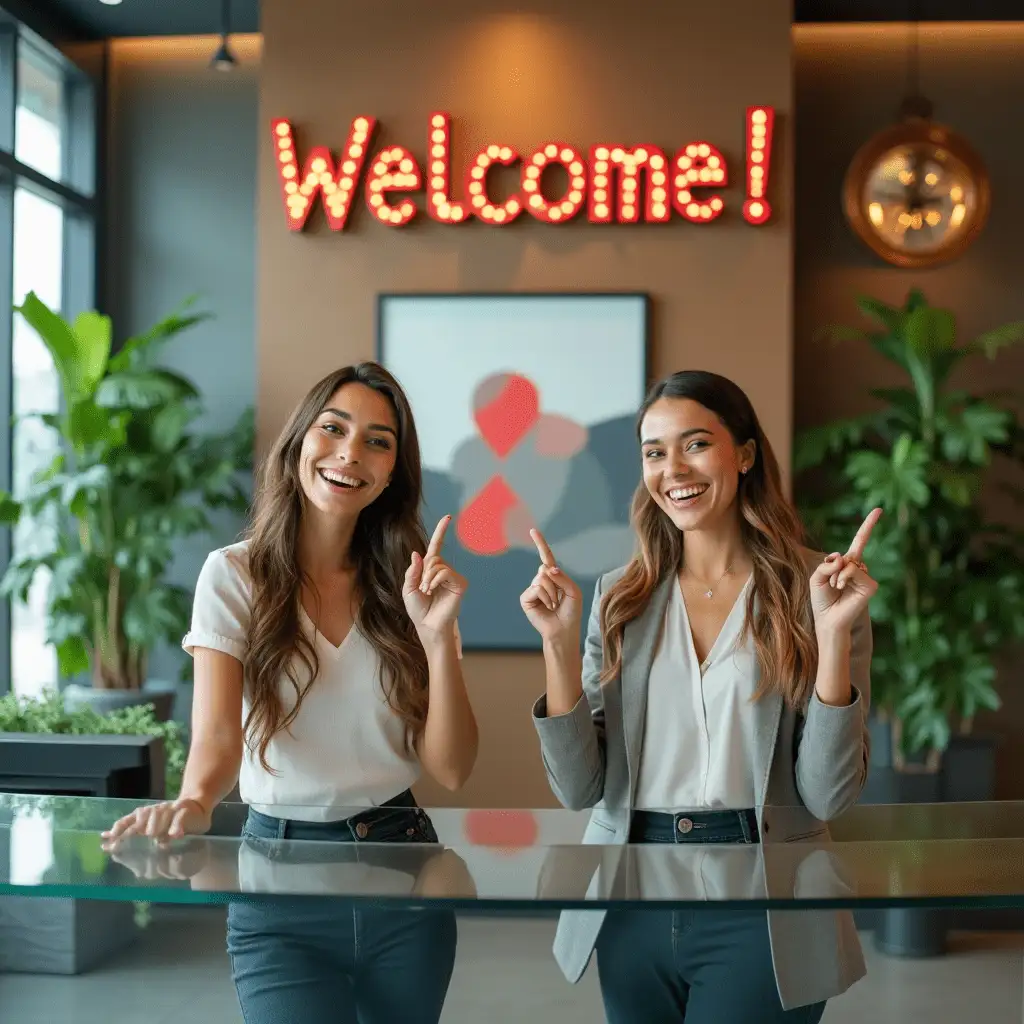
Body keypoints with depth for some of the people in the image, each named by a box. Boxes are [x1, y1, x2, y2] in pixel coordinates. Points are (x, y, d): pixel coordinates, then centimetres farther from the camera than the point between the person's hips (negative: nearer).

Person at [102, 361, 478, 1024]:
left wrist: (438, 637, -17)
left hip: (403, 869, 3)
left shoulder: (409, 583, 3)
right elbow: (217, 734, -17)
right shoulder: (236, 576, -5)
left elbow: (450, 769, -4)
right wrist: (195, 803, -39)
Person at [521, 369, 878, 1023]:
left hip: (762, 914, -3)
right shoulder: (621, 600, 4)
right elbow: (579, 788, -1)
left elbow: (829, 793, -10)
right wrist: (559, 643, -11)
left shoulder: (813, 594, -4)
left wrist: (834, 632, -19)